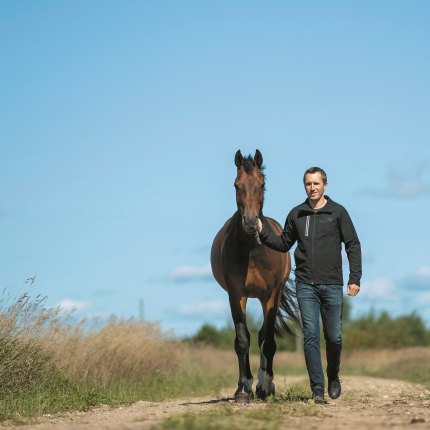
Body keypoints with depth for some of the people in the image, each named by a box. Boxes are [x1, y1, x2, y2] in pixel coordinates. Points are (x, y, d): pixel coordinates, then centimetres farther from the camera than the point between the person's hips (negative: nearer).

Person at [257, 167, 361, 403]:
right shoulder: (296, 214, 8)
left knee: (334, 337, 4)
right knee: (310, 337, -6)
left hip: (332, 285, -1)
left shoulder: (338, 212, 2)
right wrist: (263, 231, 2)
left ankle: (333, 376, 30)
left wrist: (355, 279, -6)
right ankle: (317, 388, -3)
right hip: (305, 285, 1)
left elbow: (353, 245, 2)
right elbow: (284, 244, 18)